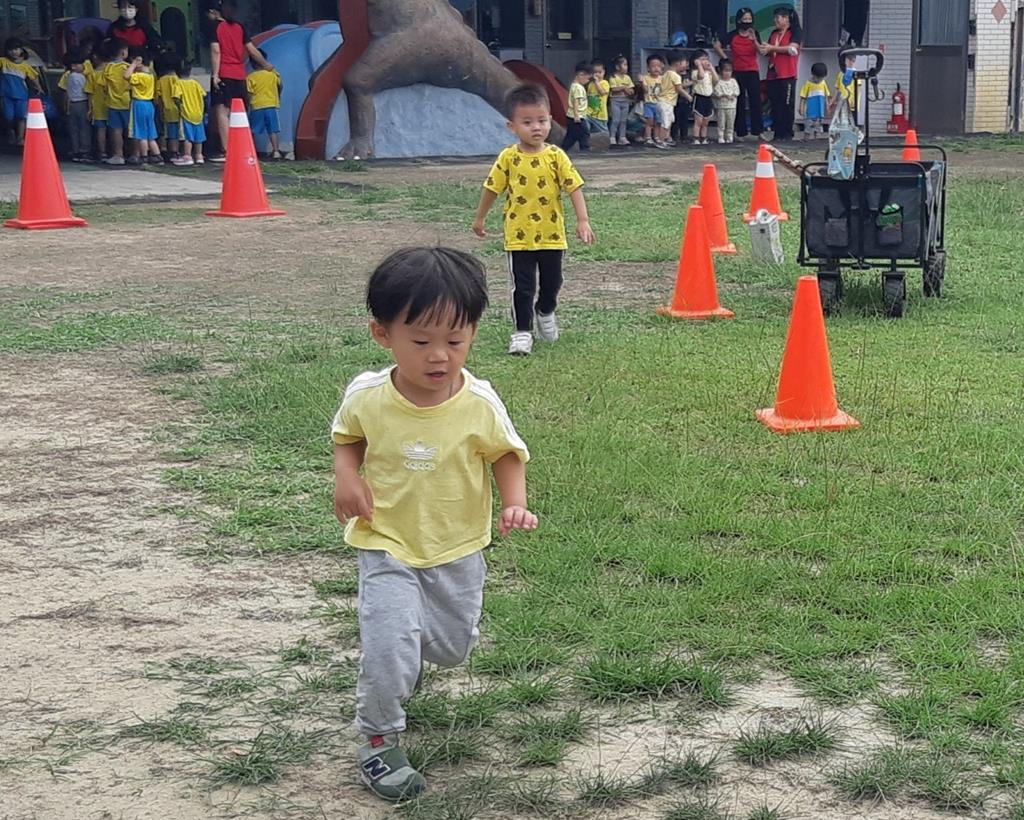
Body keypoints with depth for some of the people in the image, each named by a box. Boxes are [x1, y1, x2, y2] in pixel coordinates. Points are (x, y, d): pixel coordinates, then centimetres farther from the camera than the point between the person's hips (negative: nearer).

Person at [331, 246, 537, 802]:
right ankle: (379, 741, 10)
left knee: (453, 649, 17)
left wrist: (515, 504, -19)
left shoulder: (479, 403, -19)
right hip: (387, 548, -2)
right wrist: (347, 478, -13)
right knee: (389, 650, -15)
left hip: (458, 550, 2)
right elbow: (346, 437, 5)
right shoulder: (366, 396, -17)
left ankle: (413, 649, 53)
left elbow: (507, 453, -2)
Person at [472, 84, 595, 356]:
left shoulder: (556, 156, -6)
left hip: (552, 234, 2)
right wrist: (480, 218, 12)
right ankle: (522, 331, 10)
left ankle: (546, 313, 43)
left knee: (552, 282, 15)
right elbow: (492, 188, 4)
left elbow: (574, 187, -6)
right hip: (519, 236, -2)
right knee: (522, 286, 0)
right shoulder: (508, 158, -7)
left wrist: (583, 220, -14)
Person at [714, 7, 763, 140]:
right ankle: (741, 132, 8)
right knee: (739, 103, 3)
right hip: (737, 72, 0)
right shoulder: (733, 35, 1)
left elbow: (760, 51, -8)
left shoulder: (755, 33, 4)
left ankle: (757, 131, -3)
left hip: (752, 71, 0)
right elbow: (717, 45, 5)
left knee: (755, 101, -5)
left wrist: (753, 39, -23)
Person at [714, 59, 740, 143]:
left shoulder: (733, 81, 8)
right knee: (721, 124, -1)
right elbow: (717, 92, -13)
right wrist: (725, 95, -19)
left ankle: (730, 138, 15)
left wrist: (733, 95, -15)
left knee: (730, 124, 8)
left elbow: (737, 91, 3)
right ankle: (721, 138, 3)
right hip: (721, 106, -4)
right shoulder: (718, 82, -4)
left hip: (731, 106, 4)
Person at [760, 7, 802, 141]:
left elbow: (791, 48, -13)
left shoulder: (795, 32, 0)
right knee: (775, 105, 3)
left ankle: (788, 133, 0)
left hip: (787, 76, -6)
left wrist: (772, 48, -13)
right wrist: (765, 50, -2)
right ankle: (777, 133, 7)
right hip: (773, 75, 6)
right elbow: (768, 50, 23)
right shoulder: (773, 34, 19)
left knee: (787, 105, -4)